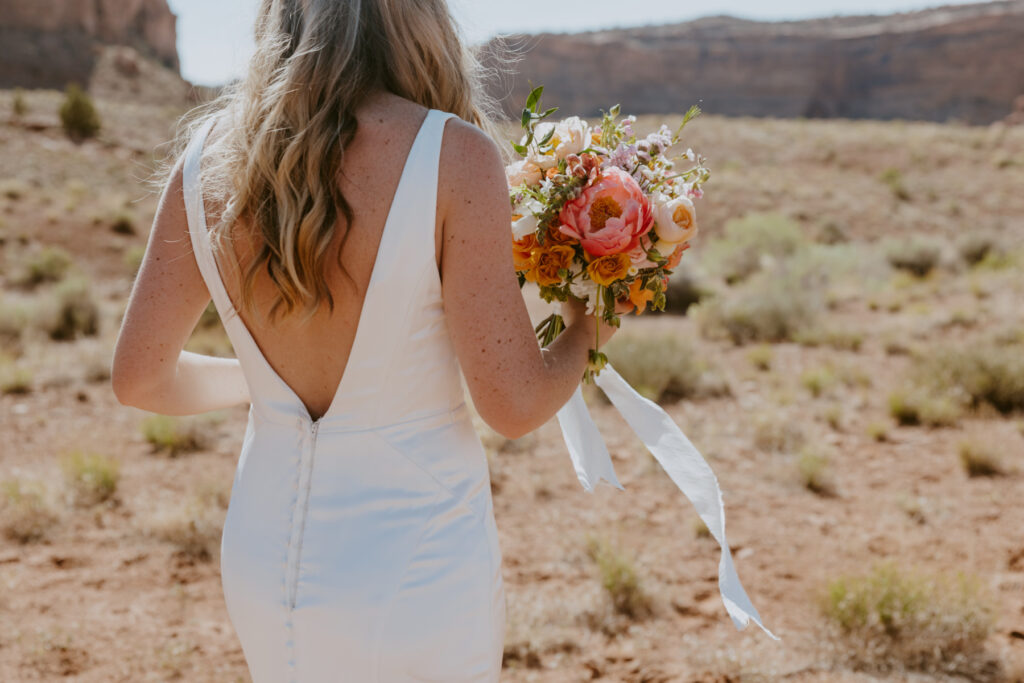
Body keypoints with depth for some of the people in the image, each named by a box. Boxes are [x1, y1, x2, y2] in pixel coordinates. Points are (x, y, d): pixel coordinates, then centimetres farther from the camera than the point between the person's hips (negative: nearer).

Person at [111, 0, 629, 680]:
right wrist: (584, 333, 4)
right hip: (419, 567, -4)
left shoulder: (208, 158, -5)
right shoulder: (454, 154, -19)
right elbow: (513, 405, -17)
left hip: (262, 558, 4)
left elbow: (139, 378, 2)